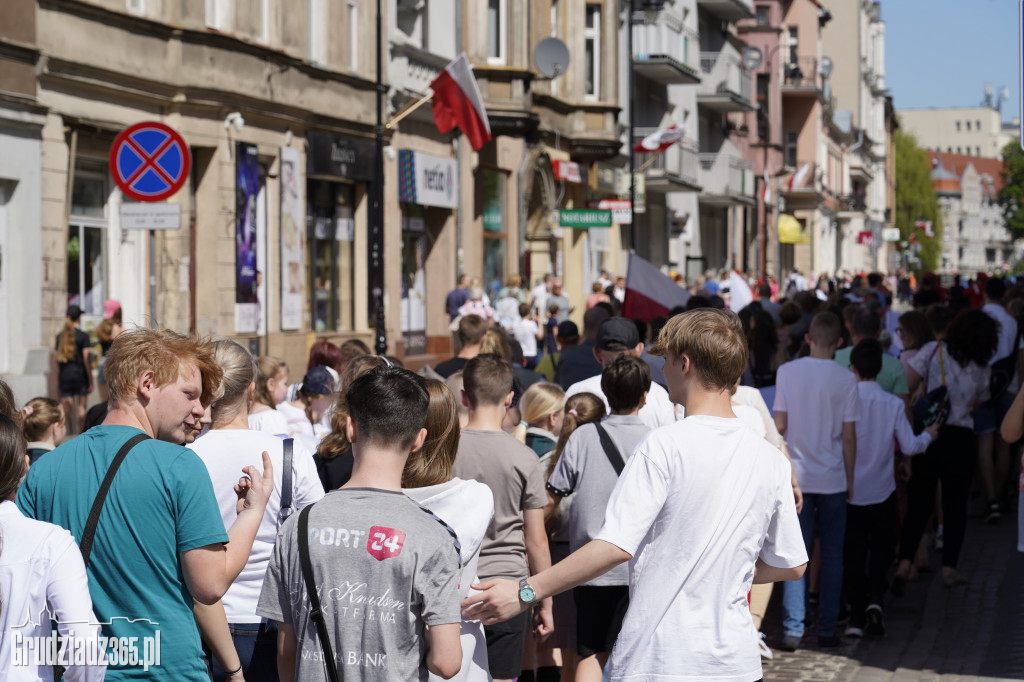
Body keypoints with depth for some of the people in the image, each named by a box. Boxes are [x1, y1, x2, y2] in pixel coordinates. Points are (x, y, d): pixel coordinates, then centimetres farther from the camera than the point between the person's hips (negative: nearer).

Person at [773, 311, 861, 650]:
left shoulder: (787, 372, -3)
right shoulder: (845, 379, -6)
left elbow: (780, 426, -2)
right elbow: (849, 435, -4)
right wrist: (850, 477, 6)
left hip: (796, 473, 1)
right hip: (833, 478, -1)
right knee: (832, 553, 9)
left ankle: (793, 629, -3)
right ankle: (827, 629, 12)